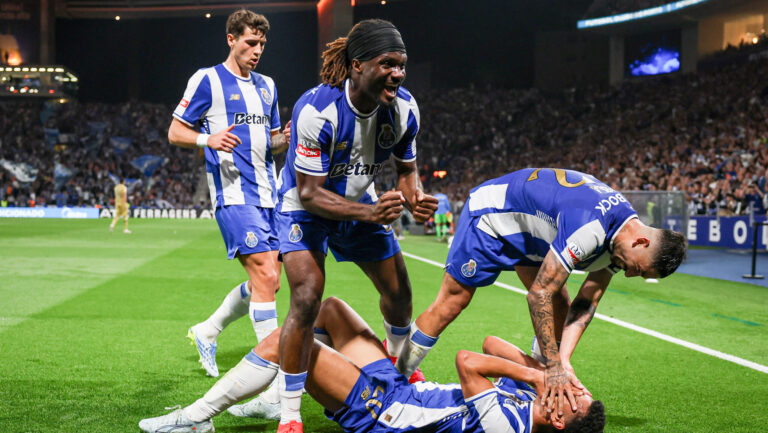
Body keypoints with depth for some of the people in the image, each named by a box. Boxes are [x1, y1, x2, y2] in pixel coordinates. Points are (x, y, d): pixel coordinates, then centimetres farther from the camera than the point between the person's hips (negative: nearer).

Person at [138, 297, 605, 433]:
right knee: (329, 307, 17)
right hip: (394, 383, 10)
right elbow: (491, 345, 6)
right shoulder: (533, 393, -2)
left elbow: (467, 362, -33)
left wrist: (532, 374, -23)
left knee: (282, 340, -18)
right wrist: (541, 364, -6)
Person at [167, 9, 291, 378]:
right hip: (233, 192, -8)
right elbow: (175, 132, -1)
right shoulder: (207, 80, -1)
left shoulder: (266, 86, 19)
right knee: (266, 277, -16)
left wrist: (284, 139, 1)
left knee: (265, 282, 9)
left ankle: (207, 331, 29)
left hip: (268, 193, 8)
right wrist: (208, 139, -21)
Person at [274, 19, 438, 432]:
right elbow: (310, 193, -30)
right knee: (306, 299, -23)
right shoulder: (316, 110, -34)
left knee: (399, 292, 11)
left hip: (361, 203, 6)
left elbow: (406, 168, 0)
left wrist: (416, 199, -23)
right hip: (305, 208, -6)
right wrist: (370, 213, -41)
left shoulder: (404, 108, -17)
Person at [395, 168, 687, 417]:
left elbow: (586, 302, -9)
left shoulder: (619, 239, -10)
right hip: (491, 214, -9)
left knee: (560, 309, 0)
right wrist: (554, 365, -32)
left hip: (527, 233, 9)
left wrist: (562, 360, -22)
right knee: (450, 304, -8)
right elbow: (539, 295, -36)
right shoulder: (590, 228, -39)